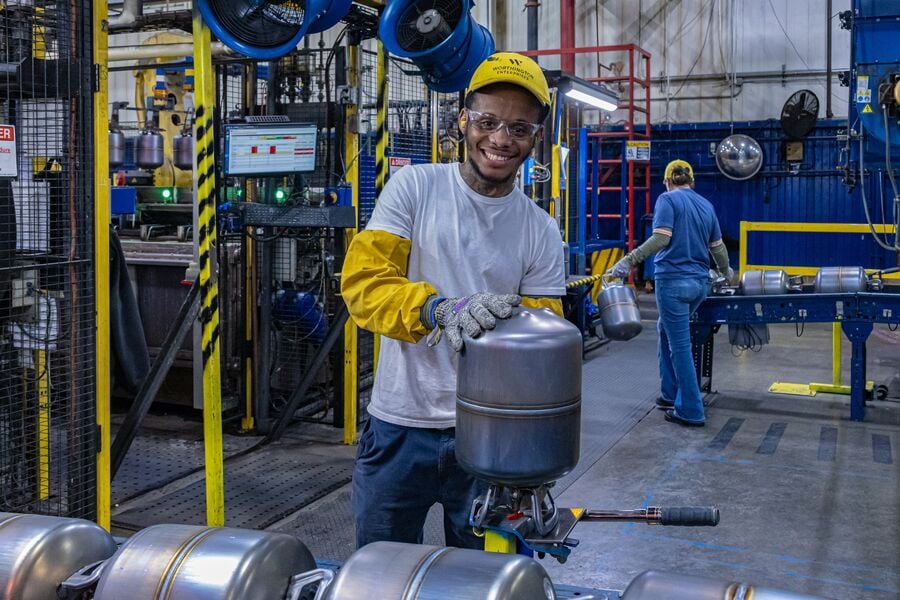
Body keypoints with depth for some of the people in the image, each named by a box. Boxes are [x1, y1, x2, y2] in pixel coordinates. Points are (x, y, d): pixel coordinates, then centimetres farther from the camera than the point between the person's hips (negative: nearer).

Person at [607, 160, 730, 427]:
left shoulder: (667, 199, -5)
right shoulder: (706, 205, 13)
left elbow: (661, 238, -19)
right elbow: (718, 247, 19)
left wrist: (628, 261, -21)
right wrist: (725, 272, 37)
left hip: (674, 280, -7)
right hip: (700, 282, 7)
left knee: (680, 344, -2)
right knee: (666, 329, 24)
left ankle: (690, 411, 3)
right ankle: (670, 394, 28)